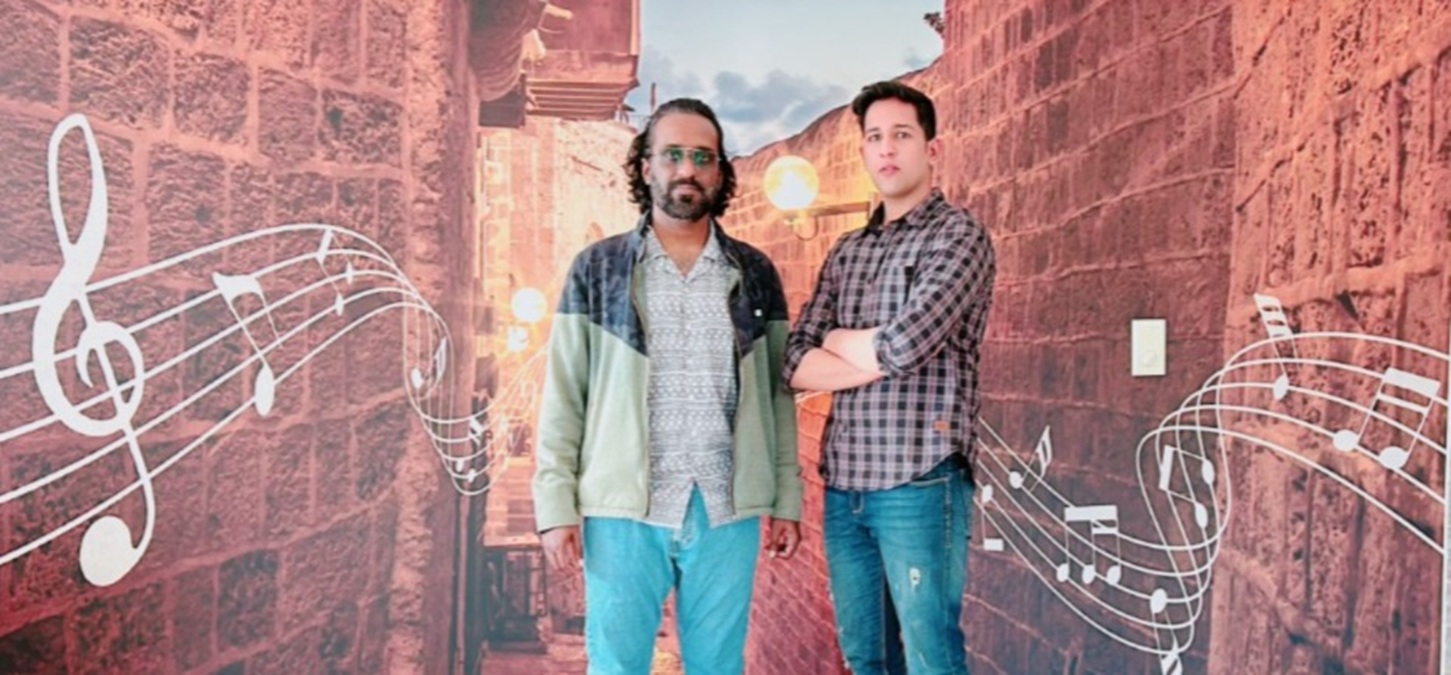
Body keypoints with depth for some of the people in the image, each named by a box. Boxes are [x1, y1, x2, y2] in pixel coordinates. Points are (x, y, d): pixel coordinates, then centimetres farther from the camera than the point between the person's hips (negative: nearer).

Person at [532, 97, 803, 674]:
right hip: (623, 510, -1)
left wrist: (786, 498, 4)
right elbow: (563, 395, 1)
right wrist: (556, 504, -5)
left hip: (727, 510, 2)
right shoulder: (597, 269, 3)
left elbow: (778, 393, 9)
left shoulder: (756, 274, 8)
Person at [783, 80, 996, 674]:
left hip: (919, 482, -6)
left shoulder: (959, 235, -4)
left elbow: (904, 344, -20)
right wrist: (880, 357, -12)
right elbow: (795, 365, 4)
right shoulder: (846, 251, 13)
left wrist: (836, 339, 0)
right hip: (843, 483, 6)